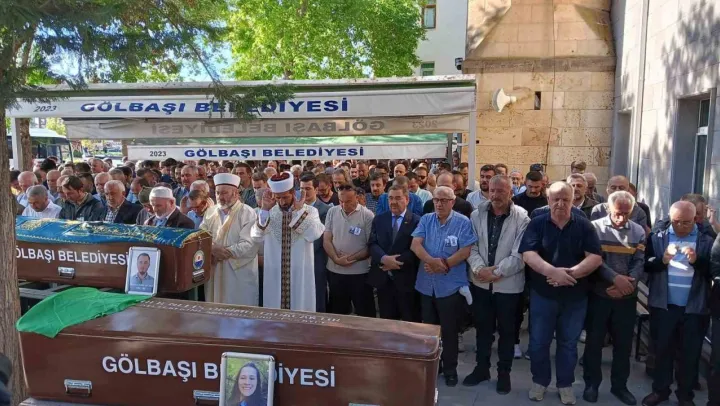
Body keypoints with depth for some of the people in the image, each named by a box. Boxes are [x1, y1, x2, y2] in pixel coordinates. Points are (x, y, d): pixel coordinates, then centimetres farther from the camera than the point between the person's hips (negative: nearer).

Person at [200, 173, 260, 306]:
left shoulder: (247, 213, -8)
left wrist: (224, 252, -20)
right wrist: (212, 248, -19)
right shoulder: (211, 213, 11)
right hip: (214, 274, 5)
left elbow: (250, 245, -17)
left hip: (239, 276, -5)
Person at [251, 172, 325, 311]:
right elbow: (256, 237, -10)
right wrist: (264, 209, -16)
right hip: (275, 274, 2)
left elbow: (314, 234, -20)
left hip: (300, 274, -1)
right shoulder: (268, 212, 3)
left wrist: (299, 210, -19)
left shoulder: (310, 211, -2)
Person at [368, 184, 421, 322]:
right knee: (386, 320, 14)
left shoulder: (417, 221, -4)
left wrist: (396, 261, -18)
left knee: (410, 321, 9)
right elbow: (372, 244, -1)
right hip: (383, 278, 3)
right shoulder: (379, 219, 8)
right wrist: (384, 258, -20)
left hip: (406, 279, -3)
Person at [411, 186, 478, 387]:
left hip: (450, 286, -4)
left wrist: (443, 264, -17)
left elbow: (465, 251, -13)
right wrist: (432, 261, -23)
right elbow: (415, 244, -7)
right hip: (426, 284, 4)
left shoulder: (463, 222, -6)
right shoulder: (425, 220, 4)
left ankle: (450, 369, 23)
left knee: (449, 330, 8)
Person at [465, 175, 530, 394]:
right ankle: (481, 368, 33)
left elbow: (520, 255, -15)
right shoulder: (477, 214, 1)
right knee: (482, 328, 16)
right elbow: (471, 246, -2)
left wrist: (496, 271, -18)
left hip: (508, 284, -3)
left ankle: (504, 373, 30)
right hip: (480, 283, 3)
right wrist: (479, 268, -18)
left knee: (507, 331, 12)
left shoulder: (522, 218, -10)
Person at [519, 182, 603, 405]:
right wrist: (553, 272, -29)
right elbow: (528, 254, -15)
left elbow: (595, 258, -11)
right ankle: (539, 381, 29)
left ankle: (565, 384, 31)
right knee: (539, 341, 10)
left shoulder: (584, 225, -3)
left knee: (569, 343, 14)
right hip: (542, 294, 0)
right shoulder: (537, 223, -4)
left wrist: (571, 273, -24)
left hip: (575, 296, 1)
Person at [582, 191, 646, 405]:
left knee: (624, 342, 12)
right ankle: (592, 383, 23)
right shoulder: (595, 227, -6)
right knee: (594, 341, 7)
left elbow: (639, 262, -3)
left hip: (627, 297, 3)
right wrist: (616, 278, -24)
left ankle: (619, 385, 29)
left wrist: (629, 282, -19)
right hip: (599, 294, -3)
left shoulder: (638, 231, 4)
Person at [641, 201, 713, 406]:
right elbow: (646, 266, -4)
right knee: (662, 350, 11)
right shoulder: (657, 238, 1)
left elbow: (712, 272, -4)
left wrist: (696, 261, -21)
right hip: (663, 306, 0)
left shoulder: (706, 242, 0)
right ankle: (660, 389, 26)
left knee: (690, 353, 11)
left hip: (694, 308, 0)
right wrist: (663, 260, -22)